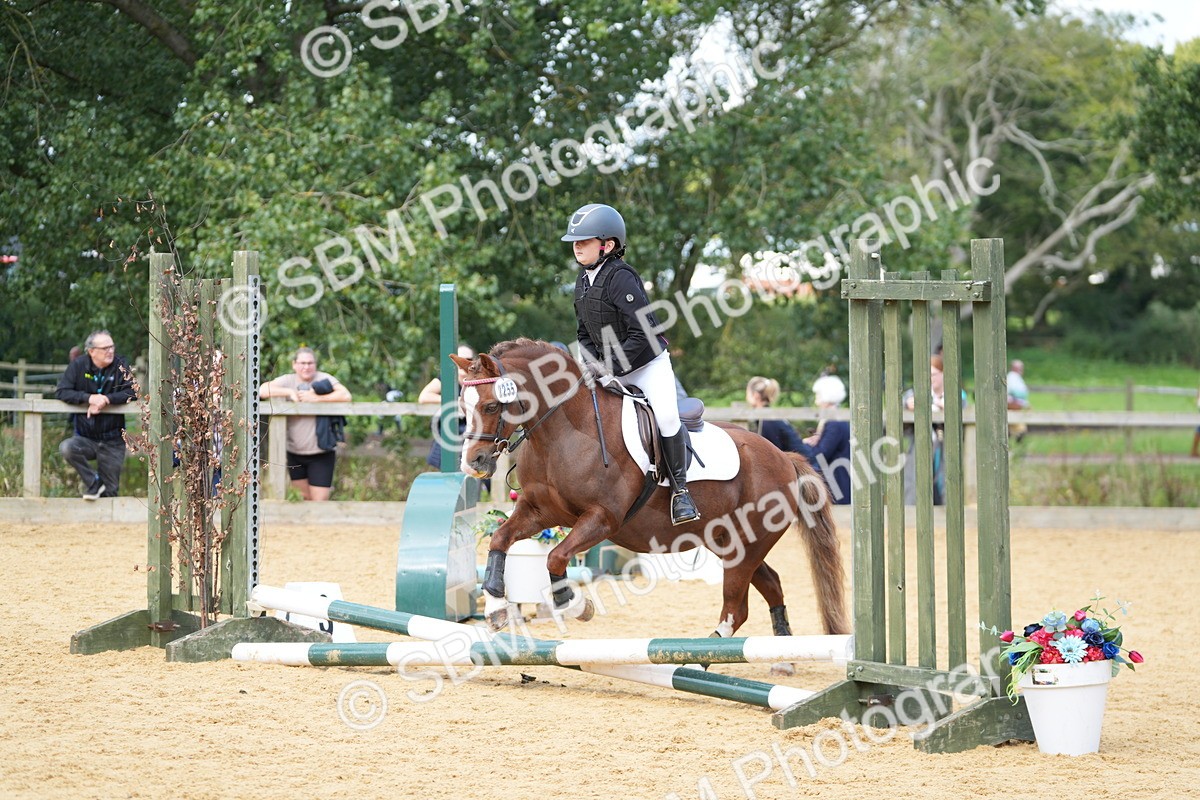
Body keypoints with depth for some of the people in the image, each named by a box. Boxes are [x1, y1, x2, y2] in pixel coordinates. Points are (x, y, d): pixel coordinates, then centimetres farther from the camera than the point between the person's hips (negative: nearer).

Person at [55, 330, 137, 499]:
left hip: (113, 442, 0)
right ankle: (93, 483, -14)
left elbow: (132, 392, -13)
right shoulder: (78, 365, -2)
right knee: (67, 448, -32)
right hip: (85, 438, 0)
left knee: (110, 492, 0)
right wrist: (89, 398, -24)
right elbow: (61, 392, -9)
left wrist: (106, 400, -26)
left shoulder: (120, 365, -3)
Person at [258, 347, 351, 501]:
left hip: (321, 453, -3)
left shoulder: (323, 379, -5)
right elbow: (262, 390, -14)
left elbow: (346, 396, -20)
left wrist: (315, 398, -23)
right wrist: (290, 392, -20)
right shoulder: (288, 381, 1)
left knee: (319, 502, -4)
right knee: (306, 496, 17)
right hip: (294, 452, 3)